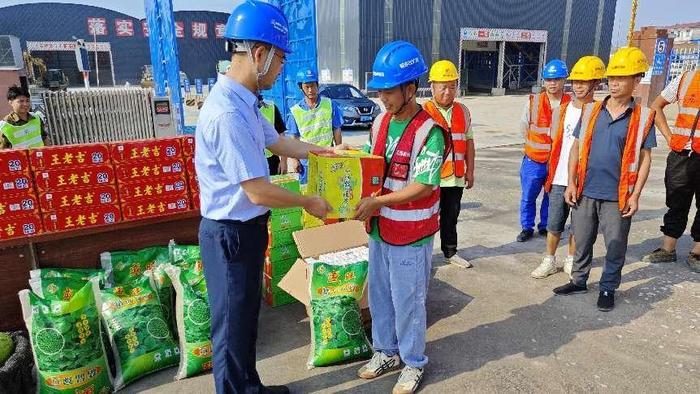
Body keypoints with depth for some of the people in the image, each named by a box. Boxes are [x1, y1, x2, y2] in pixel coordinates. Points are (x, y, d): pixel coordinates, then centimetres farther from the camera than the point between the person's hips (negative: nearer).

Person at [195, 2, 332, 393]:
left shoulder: (245, 102, 5)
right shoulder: (228, 113, -27)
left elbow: (277, 141, 21)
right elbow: (258, 192, -26)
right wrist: (308, 202, -11)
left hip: (246, 228, 10)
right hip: (232, 234, -10)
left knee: (247, 316, 24)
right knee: (233, 325, 9)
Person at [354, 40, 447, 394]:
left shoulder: (429, 131, -18)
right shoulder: (380, 122, 4)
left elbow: (422, 187, -21)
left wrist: (376, 202, -25)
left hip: (411, 235, -7)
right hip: (379, 229, 7)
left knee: (408, 301, 8)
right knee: (380, 295, 19)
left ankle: (414, 363, 30)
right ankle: (386, 352, 40)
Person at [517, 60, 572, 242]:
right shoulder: (533, 102, -6)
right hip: (534, 161, 0)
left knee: (552, 198, 14)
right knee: (528, 197, 9)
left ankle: (545, 227, 32)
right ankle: (527, 228, 25)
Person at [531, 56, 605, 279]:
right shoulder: (561, 111, 6)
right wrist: (550, 175, 10)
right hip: (560, 178, 2)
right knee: (554, 224, 5)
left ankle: (571, 261, 27)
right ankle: (549, 261, 20)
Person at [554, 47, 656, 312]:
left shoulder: (643, 117, -2)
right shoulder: (591, 111, 3)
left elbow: (645, 158, 0)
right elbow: (577, 147, 6)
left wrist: (635, 194, -6)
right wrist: (571, 183, 0)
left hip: (618, 196, -2)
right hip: (586, 192, 2)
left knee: (615, 246, 10)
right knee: (582, 240, 14)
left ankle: (608, 289, 27)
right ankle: (579, 281, 32)